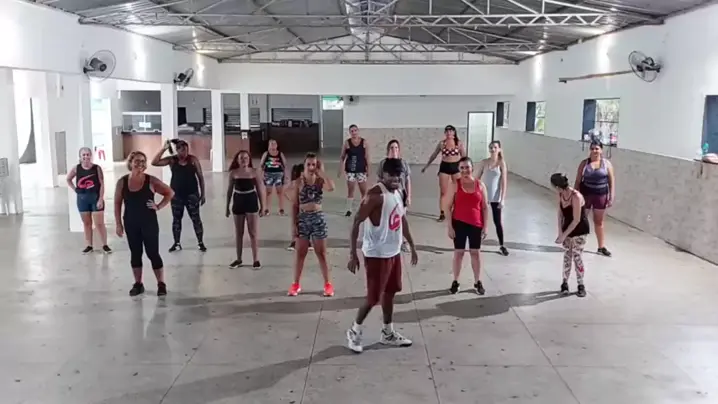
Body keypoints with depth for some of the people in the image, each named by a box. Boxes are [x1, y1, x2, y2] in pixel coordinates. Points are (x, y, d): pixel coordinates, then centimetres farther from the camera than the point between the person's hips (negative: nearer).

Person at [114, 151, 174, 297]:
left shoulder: (151, 181, -7)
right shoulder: (122, 182, -1)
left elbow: (170, 193, 2)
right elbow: (117, 204, 4)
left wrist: (159, 206, -7)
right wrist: (118, 224, 1)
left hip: (149, 222, -3)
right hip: (131, 224, 3)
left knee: (153, 253, -1)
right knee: (135, 253, 10)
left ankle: (161, 284, 8)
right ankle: (138, 284, 21)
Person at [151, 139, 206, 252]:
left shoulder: (193, 159, -5)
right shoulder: (172, 160, -2)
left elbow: (200, 177, 0)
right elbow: (154, 162, -11)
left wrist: (202, 193, -1)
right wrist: (164, 149, -16)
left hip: (192, 194, -2)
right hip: (176, 194, 2)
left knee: (196, 219, 2)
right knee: (176, 219, 11)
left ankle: (200, 243, 13)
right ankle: (177, 243, 23)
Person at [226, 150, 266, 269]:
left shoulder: (253, 172, -4)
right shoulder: (233, 173, 0)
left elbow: (260, 189, 0)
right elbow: (230, 190, 7)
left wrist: (262, 206, -1)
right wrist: (227, 207, 8)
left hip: (251, 201, -2)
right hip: (238, 202, 2)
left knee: (252, 232, 1)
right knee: (238, 233, 11)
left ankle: (256, 259, 7)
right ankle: (239, 259, 23)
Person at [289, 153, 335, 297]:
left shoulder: (320, 181, -3)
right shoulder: (299, 182, -3)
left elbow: (331, 188, -27)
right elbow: (294, 205, -1)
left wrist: (321, 172, -18)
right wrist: (294, 224, -4)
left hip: (318, 218, 0)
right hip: (303, 218, 0)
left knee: (321, 253, 7)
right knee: (300, 253, 10)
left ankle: (328, 284, 17)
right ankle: (296, 284, 21)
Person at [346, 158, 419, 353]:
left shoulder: (397, 193, 6)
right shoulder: (375, 195, -21)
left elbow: (402, 220, 18)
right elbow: (356, 223, -22)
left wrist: (412, 246, 20)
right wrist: (353, 254, -24)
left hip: (394, 251, 9)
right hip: (377, 254, -9)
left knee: (390, 292, 18)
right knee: (373, 298, -1)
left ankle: (388, 333, 32)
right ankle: (354, 332, 19)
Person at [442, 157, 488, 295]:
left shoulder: (480, 185, -2)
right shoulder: (455, 185, -6)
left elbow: (485, 207, 3)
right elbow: (447, 207, -5)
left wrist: (485, 226, -1)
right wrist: (450, 226, -9)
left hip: (476, 224, 1)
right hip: (459, 224, -1)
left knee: (475, 252, 11)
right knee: (458, 252, 7)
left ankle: (477, 282, 23)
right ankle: (455, 281, 20)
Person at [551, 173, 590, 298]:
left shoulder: (576, 197, -30)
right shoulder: (561, 195, -8)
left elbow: (576, 220, -25)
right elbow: (560, 214, 0)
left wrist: (564, 235, -21)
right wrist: (560, 232, -7)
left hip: (579, 230, -6)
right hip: (568, 228, 6)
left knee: (577, 256, -2)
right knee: (567, 255, 12)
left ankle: (581, 285, 12)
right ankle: (565, 282, 23)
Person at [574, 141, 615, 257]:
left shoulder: (607, 163, -3)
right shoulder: (584, 163, -4)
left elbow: (612, 181, -1)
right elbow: (578, 181, -2)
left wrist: (611, 197, -6)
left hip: (601, 195, 1)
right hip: (585, 194, -1)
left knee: (599, 222, 13)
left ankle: (601, 247, 24)